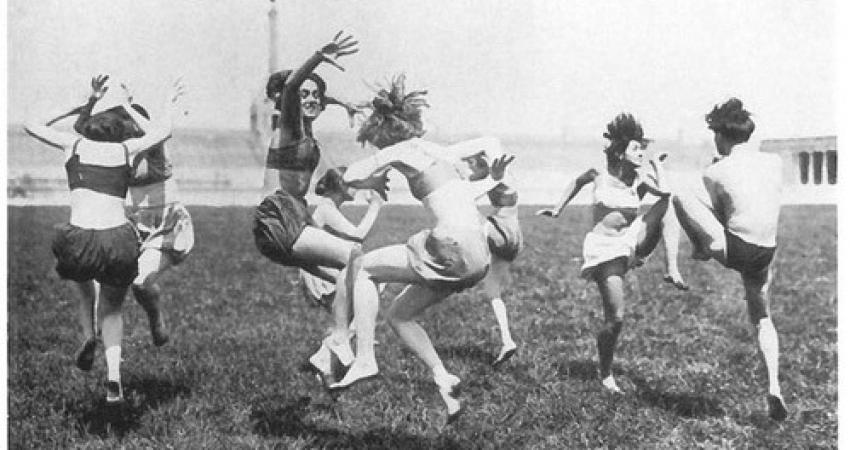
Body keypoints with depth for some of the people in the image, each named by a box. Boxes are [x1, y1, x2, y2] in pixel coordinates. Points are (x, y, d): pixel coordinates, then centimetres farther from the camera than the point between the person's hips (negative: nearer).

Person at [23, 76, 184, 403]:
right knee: (112, 308, 27)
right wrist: (170, 105, 46)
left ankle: (89, 337, 17)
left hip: (79, 239, 0)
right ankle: (114, 375, 7)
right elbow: (163, 132, 30)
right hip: (119, 241, 0)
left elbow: (32, 126, 32)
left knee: (83, 282, 38)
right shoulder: (125, 149, 15)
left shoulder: (73, 144, 15)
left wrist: (85, 104, 38)